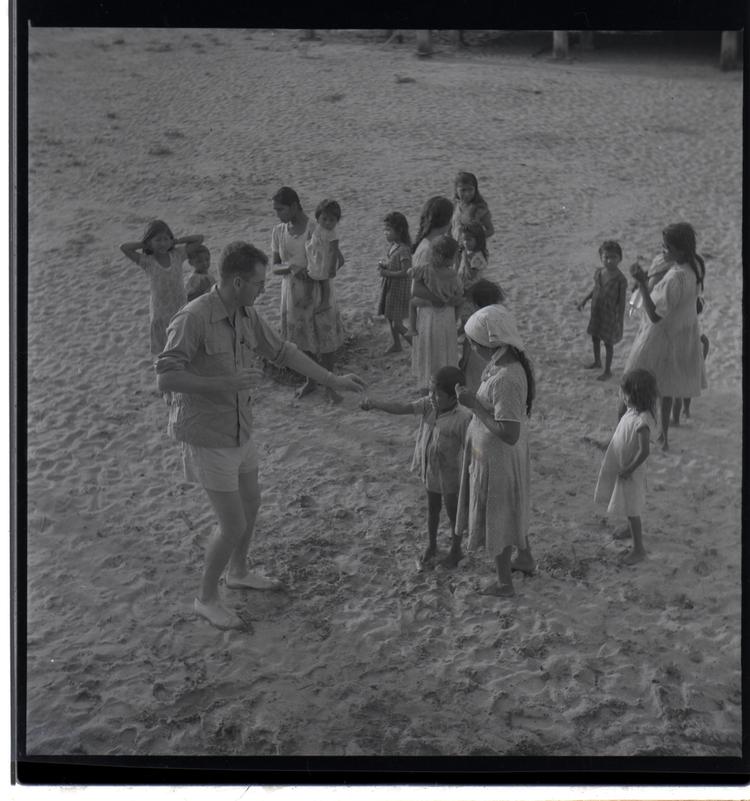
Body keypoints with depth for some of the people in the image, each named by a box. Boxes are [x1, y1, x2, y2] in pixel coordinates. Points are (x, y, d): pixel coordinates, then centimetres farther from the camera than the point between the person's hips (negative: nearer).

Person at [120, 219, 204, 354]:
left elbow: (199, 238, -3)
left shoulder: (177, 255, -2)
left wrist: (176, 241, -6)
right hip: (161, 314, -2)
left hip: (181, 309, 2)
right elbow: (123, 247, -23)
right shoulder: (148, 262, -10)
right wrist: (145, 244, -11)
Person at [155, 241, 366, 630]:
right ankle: (206, 598, 20)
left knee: (250, 502, 25)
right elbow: (165, 379, -29)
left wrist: (335, 380, 13)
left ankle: (238, 572, 49)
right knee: (233, 525, -3)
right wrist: (226, 383, -34)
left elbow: (284, 352, 11)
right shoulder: (193, 318, -25)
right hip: (207, 436, -8)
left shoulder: (247, 315, -1)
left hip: (240, 430, 9)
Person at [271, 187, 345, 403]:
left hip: (318, 290, -4)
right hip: (292, 293, 4)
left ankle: (329, 386, 18)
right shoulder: (278, 231, -1)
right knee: (303, 340, 15)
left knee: (325, 340, 4)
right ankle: (310, 381, 33)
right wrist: (290, 267, -21)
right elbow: (275, 267, 0)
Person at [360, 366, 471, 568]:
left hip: (449, 476, -5)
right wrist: (375, 403, -32)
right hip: (430, 471, 5)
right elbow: (401, 408, -17)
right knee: (432, 509, 23)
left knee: (453, 511, 16)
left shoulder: (463, 418, -27)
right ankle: (431, 546, 42)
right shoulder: (428, 405, -11)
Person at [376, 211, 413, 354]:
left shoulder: (403, 250, -23)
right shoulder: (392, 246, 4)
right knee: (389, 317, 21)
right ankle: (396, 345, 39)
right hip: (389, 287, 9)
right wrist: (383, 263, -2)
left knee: (397, 324, -6)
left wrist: (386, 273, -24)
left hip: (399, 290, -9)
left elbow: (405, 272, -26)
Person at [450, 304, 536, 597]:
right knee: (510, 508, 29)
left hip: (497, 459, -9)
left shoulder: (505, 379, -35)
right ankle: (526, 558, 51)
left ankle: (504, 582, 33)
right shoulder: (508, 362, -7)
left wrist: (473, 404, -30)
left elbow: (509, 434, -34)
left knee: (495, 518, 13)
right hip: (508, 454, 9)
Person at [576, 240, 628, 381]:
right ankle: (597, 362, 47)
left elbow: (622, 301, -18)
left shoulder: (620, 279, -25)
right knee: (595, 337, 23)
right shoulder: (599, 272, -7)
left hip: (609, 315, -6)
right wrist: (584, 301, 11)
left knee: (608, 342, 9)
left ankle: (608, 370, 26)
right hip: (596, 311, 6)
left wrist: (619, 321, -16)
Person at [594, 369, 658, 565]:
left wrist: (628, 470, -19)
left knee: (631, 510, 2)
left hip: (630, 472, -8)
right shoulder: (632, 410, -1)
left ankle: (638, 549, 12)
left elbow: (644, 451, -27)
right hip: (620, 466, 8)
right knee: (628, 508, 25)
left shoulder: (642, 420, -29)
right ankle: (631, 529, 44)